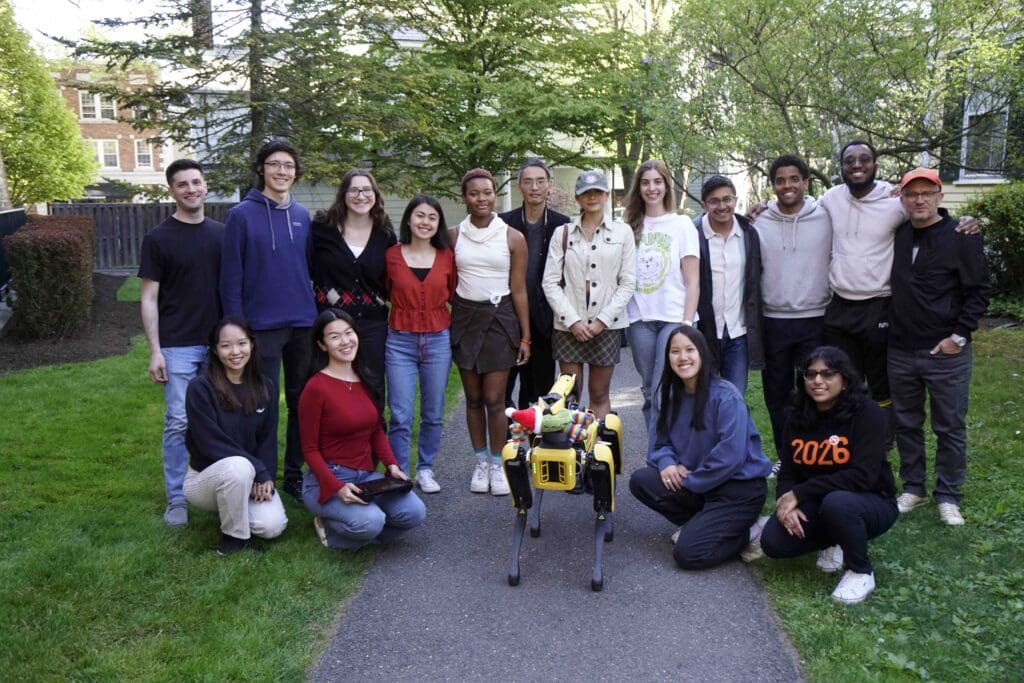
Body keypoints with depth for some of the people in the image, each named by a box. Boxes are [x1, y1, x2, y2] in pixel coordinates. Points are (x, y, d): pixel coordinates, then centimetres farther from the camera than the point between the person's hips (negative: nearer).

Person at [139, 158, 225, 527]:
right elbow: (149, 298, -3)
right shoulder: (158, 238, -2)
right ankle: (177, 499, 10)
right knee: (179, 423, -1)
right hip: (178, 345, -3)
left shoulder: (221, 234, 8)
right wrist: (155, 351, -9)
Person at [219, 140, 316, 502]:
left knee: (303, 403, 11)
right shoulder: (241, 215, -5)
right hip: (262, 327, -4)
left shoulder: (302, 216, 9)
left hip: (303, 325, 5)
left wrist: (316, 314, 9)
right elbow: (231, 278, -6)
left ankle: (295, 473, 24)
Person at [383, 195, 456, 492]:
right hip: (400, 342, -1)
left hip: (438, 340, 2)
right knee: (400, 416, -2)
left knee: (433, 414, 11)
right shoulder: (391, 255, -2)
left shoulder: (447, 257, 1)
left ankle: (425, 470, 26)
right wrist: (406, 306, 4)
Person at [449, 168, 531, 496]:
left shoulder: (513, 238, -1)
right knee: (473, 398, 8)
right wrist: (445, 323, 2)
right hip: (464, 317, 2)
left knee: (494, 399, -3)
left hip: (499, 318, -2)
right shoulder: (453, 235, 4)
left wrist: (525, 337, 0)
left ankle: (497, 464, 14)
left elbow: (519, 290, 0)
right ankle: (481, 461, 22)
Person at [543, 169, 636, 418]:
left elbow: (628, 282, 1)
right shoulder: (562, 233, 6)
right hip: (569, 325, 0)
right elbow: (550, 282, 1)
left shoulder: (622, 232, 5)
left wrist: (602, 320, -7)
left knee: (599, 395, 7)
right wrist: (572, 320, -8)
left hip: (606, 325, 0)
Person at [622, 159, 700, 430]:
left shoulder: (682, 224, 4)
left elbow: (693, 280, 0)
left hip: (673, 317, -3)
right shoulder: (630, 227, 11)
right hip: (639, 318, 3)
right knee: (649, 392, 8)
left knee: (663, 394, -10)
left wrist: (687, 323, -8)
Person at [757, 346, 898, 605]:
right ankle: (833, 542, 11)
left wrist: (799, 494, -26)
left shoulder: (867, 413, -17)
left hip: (871, 503, -5)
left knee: (836, 502, -39)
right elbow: (788, 472, 1)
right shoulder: (798, 416, -1)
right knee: (773, 542, -20)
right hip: (817, 504, 5)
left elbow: (862, 476, -26)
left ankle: (862, 573, -11)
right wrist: (786, 502, -22)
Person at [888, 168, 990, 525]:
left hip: (947, 353, -4)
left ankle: (948, 496, 19)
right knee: (906, 424, 13)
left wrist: (959, 336, -11)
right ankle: (913, 488, 27)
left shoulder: (961, 237, -7)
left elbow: (979, 291, -6)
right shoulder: (896, 235, 5)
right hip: (900, 352, 4)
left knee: (950, 428, 6)